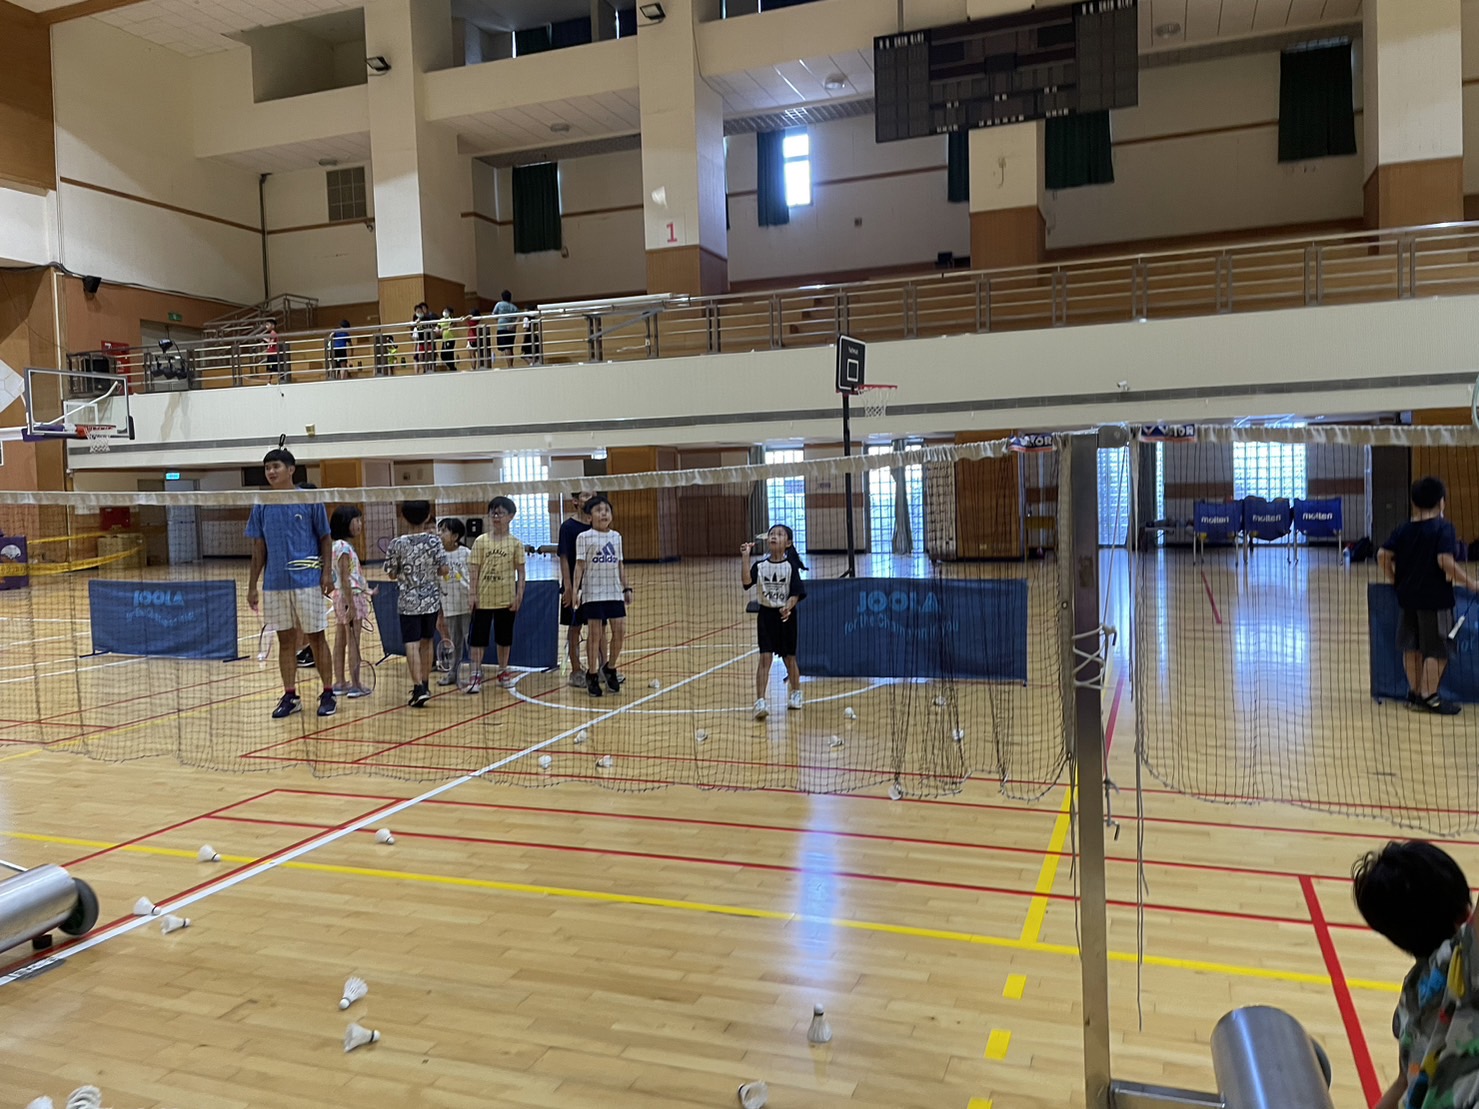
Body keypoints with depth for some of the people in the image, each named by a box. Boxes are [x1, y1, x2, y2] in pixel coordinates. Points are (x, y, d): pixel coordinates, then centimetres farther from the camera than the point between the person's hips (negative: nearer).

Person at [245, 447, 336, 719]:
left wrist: (327, 572, -10)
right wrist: (252, 586, 8)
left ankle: (327, 694, 10)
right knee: (285, 640, 9)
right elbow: (259, 550, 11)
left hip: (307, 581, -4)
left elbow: (325, 538, 1)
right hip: (275, 584, 4)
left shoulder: (310, 500, -2)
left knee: (315, 637, 2)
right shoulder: (261, 506, 8)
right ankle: (290, 696, 16)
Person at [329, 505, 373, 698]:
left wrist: (366, 591, 23)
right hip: (350, 597, -10)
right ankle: (355, 685, 1)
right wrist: (350, 604, -22)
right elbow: (344, 578, -21)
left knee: (340, 641, 11)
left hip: (342, 596, 10)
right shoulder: (344, 547, -16)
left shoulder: (341, 545, 13)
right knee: (353, 643, -4)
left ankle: (340, 683, 16)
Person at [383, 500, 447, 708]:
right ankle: (424, 684, 24)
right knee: (426, 642, 15)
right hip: (431, 599, 2)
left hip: (408, 601, -2)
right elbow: (443, 569, -7)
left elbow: (392, 574, -2)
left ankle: (419, 688, -16)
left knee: (412, 644, -4)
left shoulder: (397, 544, -8)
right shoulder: (433, 541, -7)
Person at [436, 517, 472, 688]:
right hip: (449, 605, 3)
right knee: (454, 641, 13)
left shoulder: (466, 553, -6)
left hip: (466, 604, -3)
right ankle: (453, 672, 23)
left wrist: (474, 599, -10)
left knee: (470, 639, 2)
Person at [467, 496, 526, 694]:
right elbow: (475, 569, 1)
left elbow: (520, 571, 1)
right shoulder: (481, 541, 1)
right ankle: (476, 675, 5)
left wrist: (519, 596, -5)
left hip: (506, 598, 0)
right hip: (484, 598, 0)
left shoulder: (515, 543, 0)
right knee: (479, 637, 0)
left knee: (504, 636, 11)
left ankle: (503, 672, 24)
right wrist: (474, 594, -4)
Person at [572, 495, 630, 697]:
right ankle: (592, 675, 11)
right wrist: (575, 589, -14)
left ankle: (609, 668, 21)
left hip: (614, 592, 4)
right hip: (593, 592, -4)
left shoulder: (616, 536, 10)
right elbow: (580, 565, -6)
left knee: (620, 630, 1)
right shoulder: (584, 537, -3)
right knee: (595, 633, -1)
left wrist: (626, 588, 13)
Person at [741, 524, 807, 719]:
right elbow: (746, 581, -17)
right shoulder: (760, 566, 0)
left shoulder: (790, 566, -6)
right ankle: (760, 701, -11)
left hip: (785, 615, -1)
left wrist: (789, 607, -29)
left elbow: (796, 593, -10)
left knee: (789, 657, 13)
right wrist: (745, 557, -20)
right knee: (765, 657, -8)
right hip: (766, 614, 1)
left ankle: (796, 692, 36)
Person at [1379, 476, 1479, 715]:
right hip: (1435, 598, -6)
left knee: (1412, 646, 14)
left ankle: (1414, 692, 22)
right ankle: (1428, 696, 3)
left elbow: (1383, 555, 1)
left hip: (1408, 596, 6)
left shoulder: (1403, 530, 6)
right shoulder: (1443, 529, -11)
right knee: (1437, 650, 2)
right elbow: (1446, 561, -22)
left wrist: (1394, 579, 14)